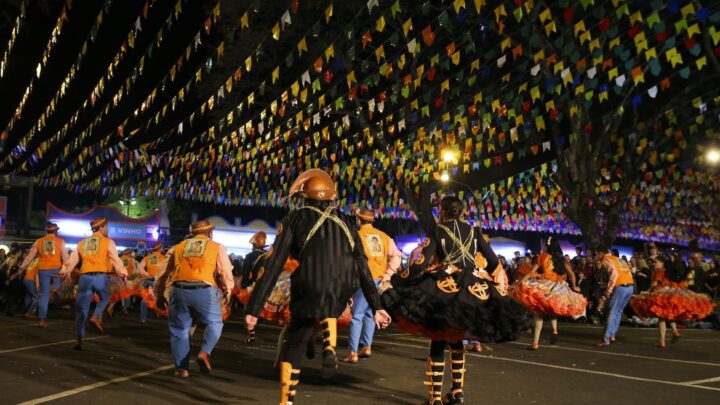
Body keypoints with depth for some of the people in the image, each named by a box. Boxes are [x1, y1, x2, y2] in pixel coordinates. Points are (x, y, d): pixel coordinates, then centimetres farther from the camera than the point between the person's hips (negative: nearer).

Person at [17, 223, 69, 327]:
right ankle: (54, 287, -7)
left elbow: (30, 256, 8)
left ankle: (43, 319, 2)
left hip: (43, 270, 2)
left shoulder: (39, 241, 9)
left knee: (44, 295, 6)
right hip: (56, 269, -2)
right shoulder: (60, 241, 3)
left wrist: (22, 266, 16)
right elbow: (65, 256, -2)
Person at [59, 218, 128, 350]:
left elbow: (72, 260, 18)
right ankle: (96, 317, -2)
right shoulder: (108, 242, 5)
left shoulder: (82, 243, 19)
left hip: (85, 277, 4)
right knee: (104, 298, 25)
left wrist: (64, 272, 26)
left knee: (81, 309, 6)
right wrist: (123, 273, 3)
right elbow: (116, 260, -1)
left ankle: (78, 340, 4)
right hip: (101, 277, -3)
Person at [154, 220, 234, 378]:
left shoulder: (179, 247, 21)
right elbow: (226, 274, 8)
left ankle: (182, 368, 17)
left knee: (179, 329, 15)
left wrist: (160, 294, 31)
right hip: (204, 291, -2)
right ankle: (204, 352, -4)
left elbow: (164, 272, 22)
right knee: (214, 323, 17)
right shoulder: (217, 247, 12)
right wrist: (227, 293, 24)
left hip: (179, 291, 3)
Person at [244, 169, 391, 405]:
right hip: (342, 295, 3)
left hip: (309, 290, -3)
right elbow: (362, 268, 15)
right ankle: (329, 347, 12)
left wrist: (253, 308, 4)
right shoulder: (345, 223, 16)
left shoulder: (295, 219, 8)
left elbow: (273, 267, 3)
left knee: (294, 346, 19)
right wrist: (376, 307, 19)